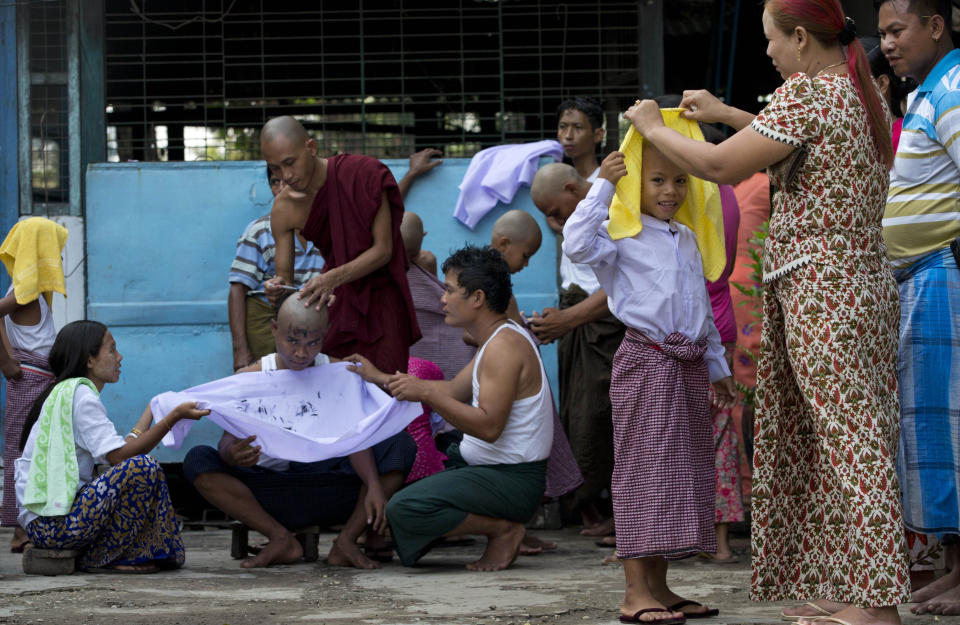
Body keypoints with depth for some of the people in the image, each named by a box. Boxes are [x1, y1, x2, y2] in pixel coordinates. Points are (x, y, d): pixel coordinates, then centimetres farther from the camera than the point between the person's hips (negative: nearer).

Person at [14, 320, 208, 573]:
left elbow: (117, 449, 16)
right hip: (52, 522, -11)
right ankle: (100, 559, -11)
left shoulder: (64, 393, 20)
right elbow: (119, 455, -19)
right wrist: (175, 416, -18)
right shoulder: (81, 394, -11)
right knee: (142, 468, -22)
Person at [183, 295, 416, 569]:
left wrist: (375, 486, -29)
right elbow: (228, 440, -10)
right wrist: (232, 454, -38)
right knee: (197, 460, -23)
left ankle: (347, 541, -22)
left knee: (401, 444, -19)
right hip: (270, 491, 0)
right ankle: (282, 540, -23)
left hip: (329, 490, 0)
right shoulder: (250, 379, -3)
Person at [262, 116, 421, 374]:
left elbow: (383, 249, -19)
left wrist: (333, 278, -33)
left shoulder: (364, 173, -18)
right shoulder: (283, 210, -7)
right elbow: (284, 278, 0)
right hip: (337, 299, 4)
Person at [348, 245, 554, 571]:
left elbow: (489, 427, -28)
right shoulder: (498, 339, 14)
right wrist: (382, 378, 23)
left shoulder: (504, 346, -20)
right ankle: (503, 525, 11)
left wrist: (426, 392, -27)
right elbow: (455, 391, 23)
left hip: (510, 480, -11)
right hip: (486, 469, 11)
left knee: (404, 509, -25)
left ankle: (504, 530, -7)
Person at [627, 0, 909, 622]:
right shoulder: (862, 95, 14)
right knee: (851, 436, 10)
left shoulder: (806, 92, -13)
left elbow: (720, 166, -13)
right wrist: (725, 113, 28)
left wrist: (652, 127, 1)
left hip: (819, 287, -9)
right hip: (864, 278, 9)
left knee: (848, 436, -9)